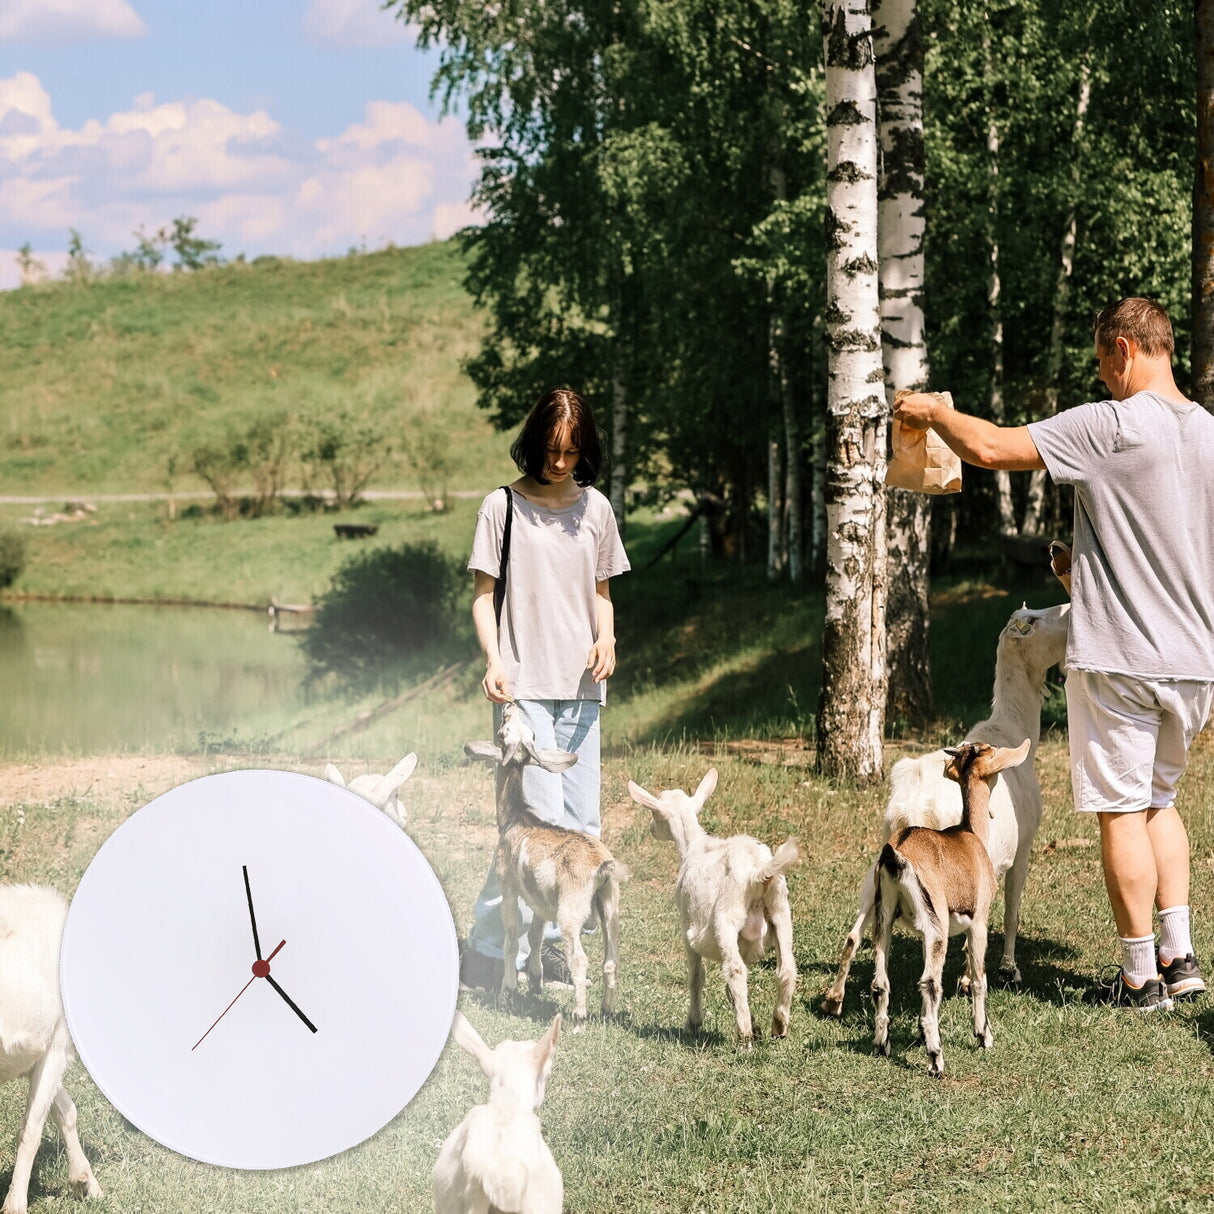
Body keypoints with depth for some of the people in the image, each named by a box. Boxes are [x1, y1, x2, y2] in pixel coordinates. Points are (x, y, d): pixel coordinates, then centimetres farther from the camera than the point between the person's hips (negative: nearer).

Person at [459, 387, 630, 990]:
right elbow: (483, 595, 0)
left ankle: (545, 940, 18)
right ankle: (488, 948, -7)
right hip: (524, 686, -5)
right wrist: (494, 660, -16)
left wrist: (606, 638, -2)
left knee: (582, 825, 5)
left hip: (580, 687, 5)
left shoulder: (594, 508, 10)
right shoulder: (503, 506, -2)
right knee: (541, 819, -14)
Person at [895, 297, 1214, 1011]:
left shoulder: (1110, 426, -15)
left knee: (1122, 811, 2)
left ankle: (1141, 975, 6)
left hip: (1119, 659, -7)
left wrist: (933, 412, 3)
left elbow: (990, 448, -16)